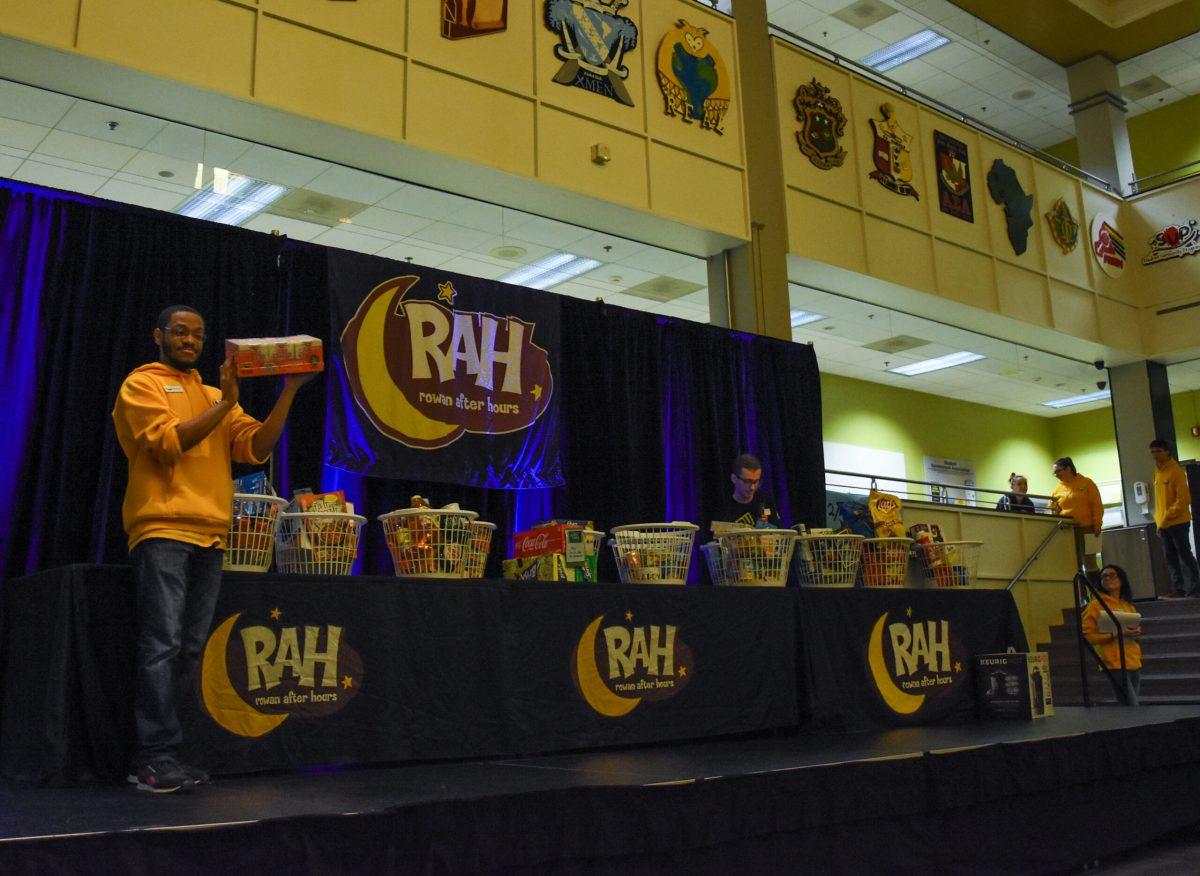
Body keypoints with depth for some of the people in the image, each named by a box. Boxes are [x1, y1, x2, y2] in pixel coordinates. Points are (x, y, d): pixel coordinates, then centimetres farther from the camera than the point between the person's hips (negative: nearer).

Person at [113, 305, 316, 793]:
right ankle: (156, 757, -8)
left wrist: (288, 392, 1)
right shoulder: (142, 384, 7)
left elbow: (257, 447, 9)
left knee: (190, 649, 3)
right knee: (162, 645, -11)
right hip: (162, 529, -6)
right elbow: (169, 442, -9)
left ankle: (158, 756, 7)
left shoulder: (213, 397, 22)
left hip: (210, 535, 6)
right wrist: (226, 402, -10)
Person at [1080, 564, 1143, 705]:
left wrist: (1137, 632, 4)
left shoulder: (1128, 605, 15)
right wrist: (1115, 635, -20)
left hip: (1134, 662, 7)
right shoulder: (1096, 604, -4)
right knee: (1131, 708, -13)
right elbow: (1087, 635, -11)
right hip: (1115, 664, -7)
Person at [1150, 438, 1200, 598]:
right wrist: (1159, 521, 11)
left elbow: (1183, 499, -15)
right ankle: (1179, 589, 13)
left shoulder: (1176, 471, -10)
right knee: (1171, 559, 9)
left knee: (1184, 555, -5)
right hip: (1164, 525, 8)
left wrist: (1167, 517, -17)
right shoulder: (1157, 472, 13)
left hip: (1178, 522, -8)